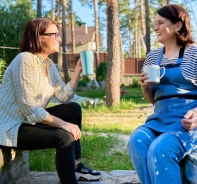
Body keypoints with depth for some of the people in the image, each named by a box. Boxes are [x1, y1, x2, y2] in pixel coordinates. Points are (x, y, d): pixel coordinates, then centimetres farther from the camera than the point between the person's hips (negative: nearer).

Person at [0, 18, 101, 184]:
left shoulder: (49, 64, 8)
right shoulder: (25, 60, -19)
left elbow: (64, 97, 1)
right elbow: (28, 108, -25)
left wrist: (78, 70, -3)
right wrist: (63, 124, -25)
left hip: (30, 121, 10)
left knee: (74, 109, 7)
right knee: (65, 136, -25)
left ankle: (75, 166, 11)